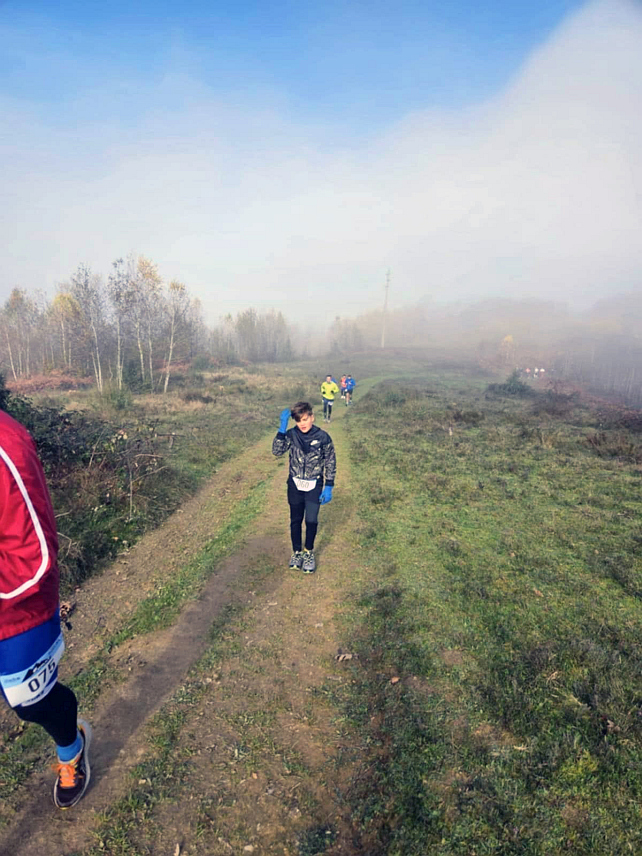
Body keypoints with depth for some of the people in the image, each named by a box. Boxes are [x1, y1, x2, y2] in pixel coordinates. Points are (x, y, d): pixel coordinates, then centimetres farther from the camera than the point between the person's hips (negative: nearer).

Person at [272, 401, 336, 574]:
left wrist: (328, 487, -6)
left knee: (311, 520, -6)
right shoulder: (291, 435, -9)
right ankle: (297, 552, 32)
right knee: (295, 520, 12)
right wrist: (282, 427, -26)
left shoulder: (323, 437, -12)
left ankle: (309, 552, 19)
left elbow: (330, 463, -3)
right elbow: (277, 451, -22)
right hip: (295, 484, 2)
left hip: (314, 485, -2)